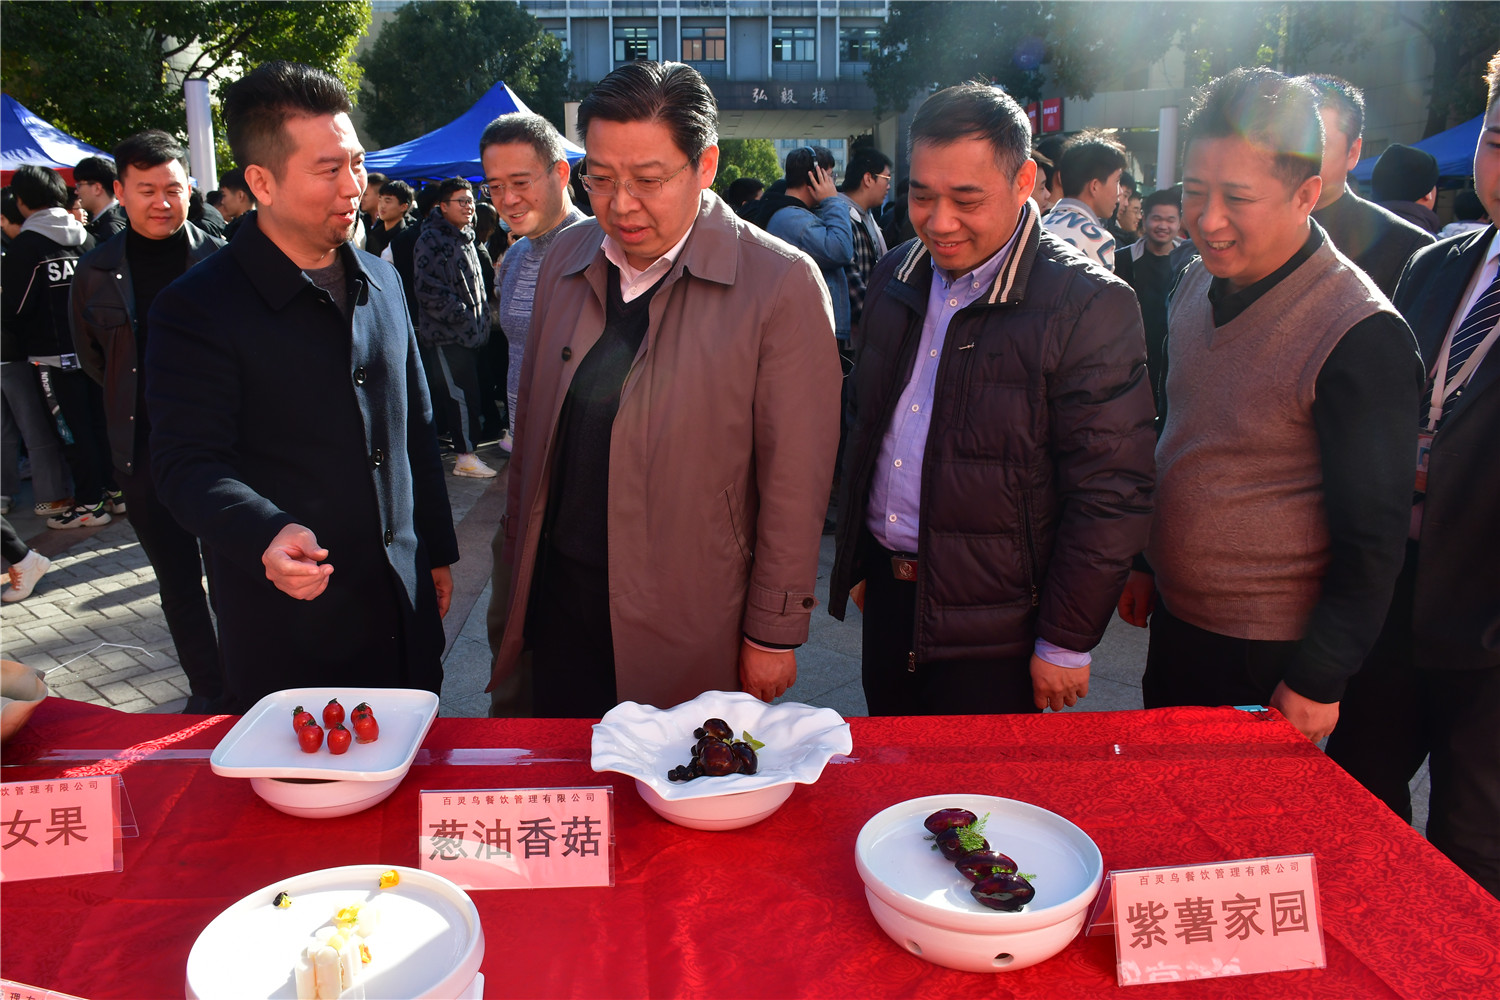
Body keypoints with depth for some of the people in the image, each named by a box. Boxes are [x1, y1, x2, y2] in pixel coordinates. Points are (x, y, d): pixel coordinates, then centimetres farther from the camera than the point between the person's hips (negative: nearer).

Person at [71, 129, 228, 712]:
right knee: (176, 579, 10)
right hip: (143, 448, 3)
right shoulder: (97, 271, 4)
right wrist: (136, 401, 13)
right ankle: (208, 689, 23)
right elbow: (91, 355, 18)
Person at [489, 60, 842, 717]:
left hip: (692, 630, -4)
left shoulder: (782, 284, -13)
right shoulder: (565, 258, 4)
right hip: (559, 602, 5)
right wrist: (519, 561, 13)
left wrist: (774, 632, -9)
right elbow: (533, 426, 11)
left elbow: (795, 484, -11)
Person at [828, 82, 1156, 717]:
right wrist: (857, 558, 15)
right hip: (888, 592, 6)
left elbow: (1110, 496, -16)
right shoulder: (896, 278, 4)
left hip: (992, 629, -6)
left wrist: (1065, 643, -12)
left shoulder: (1089, 304, -16)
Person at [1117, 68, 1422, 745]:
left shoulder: (1361, 334, -22)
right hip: (1175, 619, 7)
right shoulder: (1198, 285, 0)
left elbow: (1373, 539, -18)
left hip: (1267, 661, -7)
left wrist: (1318, 682, -15)